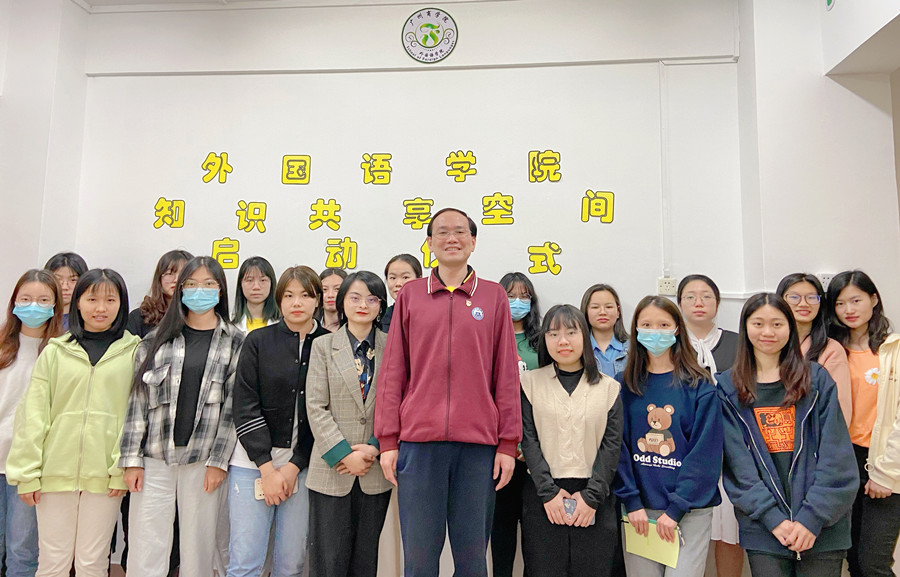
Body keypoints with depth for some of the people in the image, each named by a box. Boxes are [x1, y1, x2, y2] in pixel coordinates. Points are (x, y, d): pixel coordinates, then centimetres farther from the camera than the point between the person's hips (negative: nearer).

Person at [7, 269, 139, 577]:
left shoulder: (134, 352, 1)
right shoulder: (55, 351, 4)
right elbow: (33, 414, 4)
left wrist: (122, 469, -8)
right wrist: (27, 472, -1)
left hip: (105, 475, -1)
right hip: (56, 470, 1)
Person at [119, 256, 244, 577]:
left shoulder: (235, 342, 2)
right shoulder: (158, 339, 8)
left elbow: (234, 406, -2)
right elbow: (138, 399, 5)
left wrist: (219, 460, -7)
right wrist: (132, 459, -1)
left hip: (204, 460, -1)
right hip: (155, 457, 2)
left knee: (198, 547, 7)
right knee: (145, 550, 4)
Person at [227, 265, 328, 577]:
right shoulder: (258, 341, 2)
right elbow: (245, 408, -3)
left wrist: (294, 466, -6)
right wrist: (267, 468, -8)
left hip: (303, 465, 1)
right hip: (253, 460, 0)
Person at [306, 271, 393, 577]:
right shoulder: (323, 346, 4)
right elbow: (316, 407, -2)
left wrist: (374, 448, -11)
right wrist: (344, 455, -11)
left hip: (376, 472, 1)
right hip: (332, 471, -1)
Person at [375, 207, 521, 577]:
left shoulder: (494, 296, 8)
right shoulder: (410, 295, 9)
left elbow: (506, 375, 6)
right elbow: (392, 372, 7)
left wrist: (508, 443, 2)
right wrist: (387, 440, 2)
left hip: (478, 442, 0)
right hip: (419, 439, 0)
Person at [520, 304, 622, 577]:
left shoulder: (608, 387, 7)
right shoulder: (530, 383, 5)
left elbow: (612, 445, 1)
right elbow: (528, 440, -2)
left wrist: (592, 496, -8)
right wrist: (549, 491, -10)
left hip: (595, 502, 1)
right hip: (543, 497, 0)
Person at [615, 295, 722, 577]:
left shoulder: (699, 386, -4)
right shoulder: (624, 385, 2)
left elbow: (705, 453, -7)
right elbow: (618, 448, 0)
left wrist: (676, 508, -12)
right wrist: (632, 501, -9)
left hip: (690, 510, -2)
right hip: (640, 510, 2)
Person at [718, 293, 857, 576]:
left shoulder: (817, 379, 3)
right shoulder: (728, 387, 2)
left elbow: (836, 454, -4)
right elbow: (737, 461, -4)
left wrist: (812, 516, -12)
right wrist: (773, 518, -12)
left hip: (822, 526, 0)